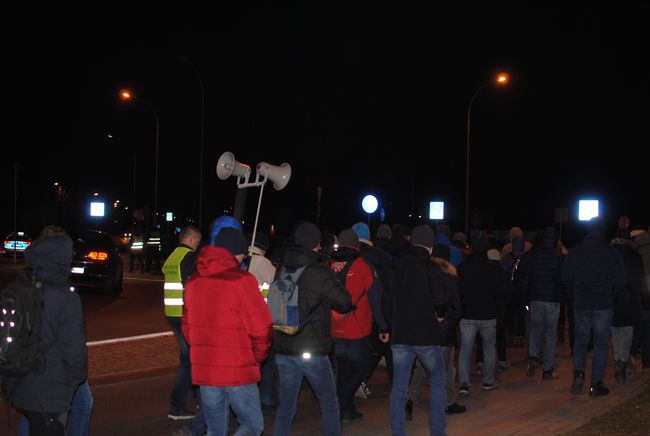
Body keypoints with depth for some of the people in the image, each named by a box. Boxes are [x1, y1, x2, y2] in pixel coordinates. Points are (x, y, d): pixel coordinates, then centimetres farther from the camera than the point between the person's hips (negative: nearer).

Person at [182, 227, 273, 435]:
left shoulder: (194, 281, 9)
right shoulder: (241, 280, -11)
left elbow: (187, 326, 13)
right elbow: (261, 327, -13)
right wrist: (258, 356, 3)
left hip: (203, 369, 6)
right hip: (237, 371, -6)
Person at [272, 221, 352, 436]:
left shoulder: (282, 271, 4)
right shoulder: (319, 273, -13)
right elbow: (345, 302, -8)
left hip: (283, 349, 5)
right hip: (312, 350, -5)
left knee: (286, 406, 11)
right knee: (329, 403, 12)